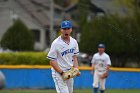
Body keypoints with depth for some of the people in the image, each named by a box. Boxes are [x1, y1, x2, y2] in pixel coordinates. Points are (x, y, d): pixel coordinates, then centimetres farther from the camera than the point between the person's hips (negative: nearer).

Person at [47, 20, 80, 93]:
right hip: (58, 73, -7)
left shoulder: (74, 42, 6)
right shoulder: (56, 43, -15)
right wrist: (62, 73, -20)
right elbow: (52, 61, -14)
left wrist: (76, 69, -1)